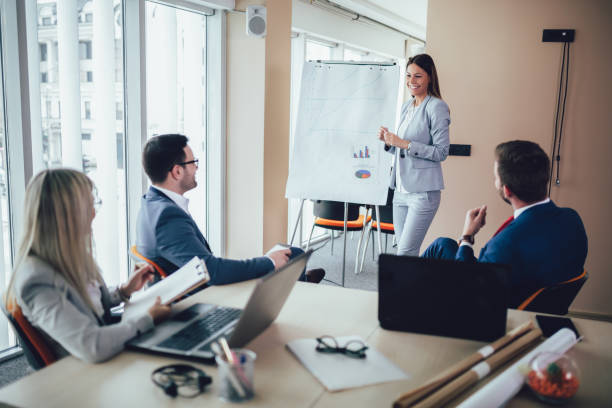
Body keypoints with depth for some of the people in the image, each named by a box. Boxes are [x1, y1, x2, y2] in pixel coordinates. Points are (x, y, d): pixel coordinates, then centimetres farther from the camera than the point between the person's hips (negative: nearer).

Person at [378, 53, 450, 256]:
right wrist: (389, 142, 2)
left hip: (423, 192, -8)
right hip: (401, 190, 8)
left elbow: (441, 152, -13)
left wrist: (404, 143, -18)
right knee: (403, 251, 12)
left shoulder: (437, 107, -8)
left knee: (406, 254, -10)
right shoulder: (406, 106, 16)